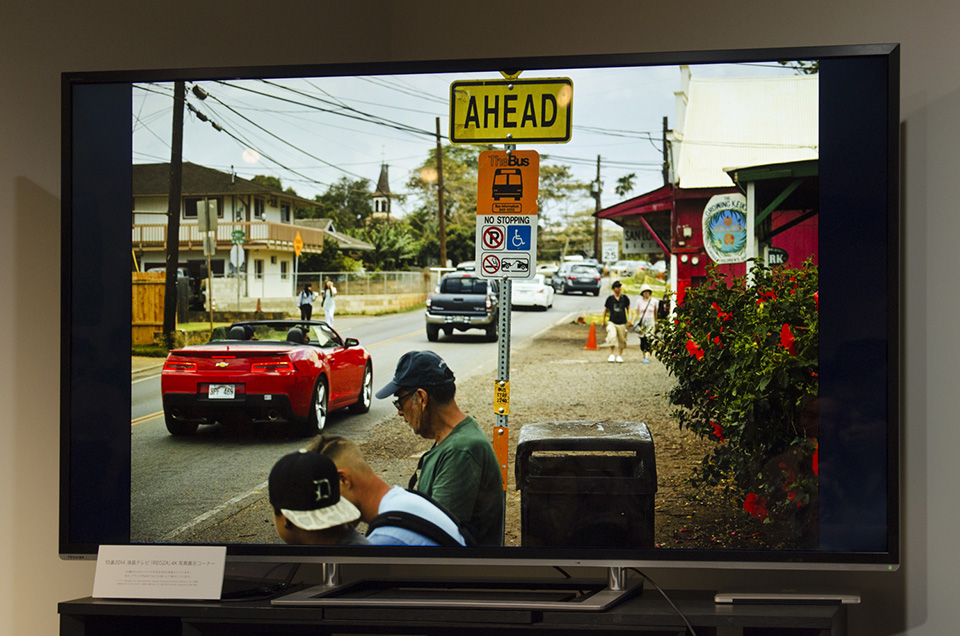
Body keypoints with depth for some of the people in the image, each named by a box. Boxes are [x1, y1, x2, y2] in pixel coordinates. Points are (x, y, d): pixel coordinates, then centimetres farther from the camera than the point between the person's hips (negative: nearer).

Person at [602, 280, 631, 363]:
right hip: (612, 322, -2)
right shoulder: (610, 298, 1)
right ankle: (611, 355, -13)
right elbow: (605, 310, 12)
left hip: (622, 322, 2)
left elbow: (628, 308, 16)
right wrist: (604, 322, 16)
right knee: (612, 337, -22)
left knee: (621, 340, 5)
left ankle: (619, 356, 21)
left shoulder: (624, 298, 3)